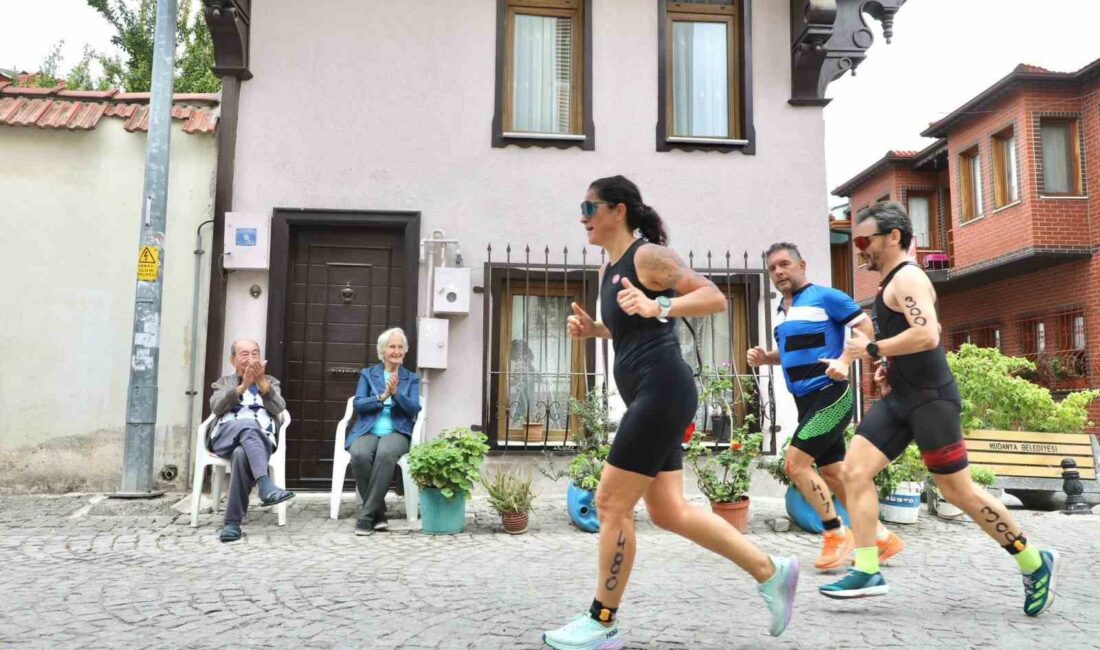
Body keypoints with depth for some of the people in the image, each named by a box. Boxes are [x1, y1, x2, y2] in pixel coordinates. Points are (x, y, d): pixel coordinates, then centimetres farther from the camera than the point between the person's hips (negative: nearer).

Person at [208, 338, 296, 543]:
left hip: (260, 439, 0)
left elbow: (278, 408, 5)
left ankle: (232, 522, -35)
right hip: (225, 436, 0)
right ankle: (265, 485, -52)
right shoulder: (223, 383, 26)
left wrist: (261, 382, -8)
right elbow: (216, 408, 3)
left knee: (242, 454, -37)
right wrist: (242, 386, -10)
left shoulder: (270, 382, 27)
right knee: (248, 424, -37)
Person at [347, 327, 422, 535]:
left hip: (397, 433, 0)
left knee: (386, 454, -37)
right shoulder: (367, 374, 14)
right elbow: (358, 405, 1)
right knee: (359, 455, -35)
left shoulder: (412, 378, 15)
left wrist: (396, 393, -16)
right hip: (367, 432, 1)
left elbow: (414, 409, 1)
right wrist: (382, 396, -13)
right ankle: (378, 513, -18)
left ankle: (367, 515, -29)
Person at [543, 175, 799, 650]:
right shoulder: (610, 268, 17)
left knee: (611, 504, -4)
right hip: (649, 397, 10)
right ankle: (770, 572, 23)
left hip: (662, 391, -10)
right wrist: (593, 329, 11)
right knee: (668, 512, 11)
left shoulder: (647, 255, -9)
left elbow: (714, 298, -15)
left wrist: (658, 306, -29)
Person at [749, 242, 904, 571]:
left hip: (830, 395, -9)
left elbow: (867, 328, -13)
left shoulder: (825, 297, -10)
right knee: (833, 474, 11)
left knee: (795, 463, -14)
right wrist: (765, 357, 9)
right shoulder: (781, 309, 14)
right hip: (807, 401, 9)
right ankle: (882, 538, 24)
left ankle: (837, 534, 2)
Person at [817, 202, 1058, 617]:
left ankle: (1034, 563, 20)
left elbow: (927, 335, -29)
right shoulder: (891, 283, 17)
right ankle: (867, 571, -1)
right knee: (855, 470, -3)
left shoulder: (907, 278, -14)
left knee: (958, 491, -1)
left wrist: (872, 349, -20)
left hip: (930, 399, -9)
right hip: (900, 398, 10)